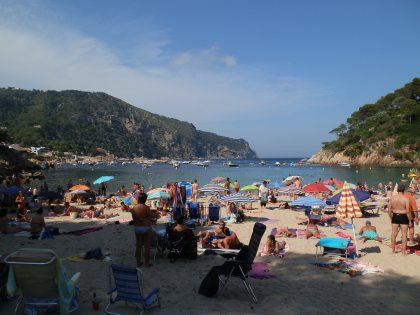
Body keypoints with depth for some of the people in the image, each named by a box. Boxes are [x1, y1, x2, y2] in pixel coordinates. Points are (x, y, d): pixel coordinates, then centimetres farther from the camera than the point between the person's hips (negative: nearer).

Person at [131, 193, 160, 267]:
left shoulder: (134, 208, -1)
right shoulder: (146, 208, -16)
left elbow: (134, 219, 5)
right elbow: (153, 216, -10)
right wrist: (156, 214, 10)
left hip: (137, 228, 5)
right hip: (146, 228, -5)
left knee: (138, 245, 13)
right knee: (147, 246, 5)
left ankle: (138, 262, 20)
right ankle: (147, 263, 11)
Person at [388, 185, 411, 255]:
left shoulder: (392, 198, -3)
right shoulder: (405, 199, -15)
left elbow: (389, 210, 0)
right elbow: (408, 211, -15)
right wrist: (410, 221, -4)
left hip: (395, 216, 4)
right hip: (403, 217, -4)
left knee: (394, 234, 13)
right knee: (404, 235, 6)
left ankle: (393, 250, 24)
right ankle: (403, 252, 10)